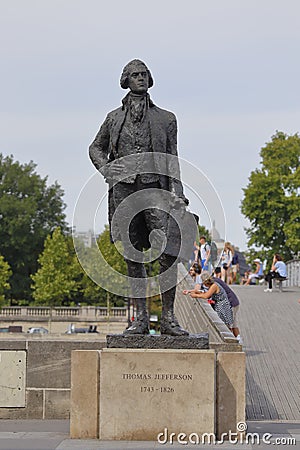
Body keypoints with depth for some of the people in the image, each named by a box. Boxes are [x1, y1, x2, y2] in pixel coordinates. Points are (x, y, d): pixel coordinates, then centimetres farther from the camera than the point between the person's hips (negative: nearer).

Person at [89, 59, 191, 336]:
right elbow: (96, 148, 26)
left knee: (168, 254, -13)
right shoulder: (114, 118, 15)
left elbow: (172, 160, 9)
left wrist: (176, 194, -3)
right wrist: (105, 169, 5)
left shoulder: (165, 118, 12)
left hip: (154, 188, -1)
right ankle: (141, 319, 5)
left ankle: (168, 318, -7)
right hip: (124, 189, 1)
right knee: (133, 256, 1)